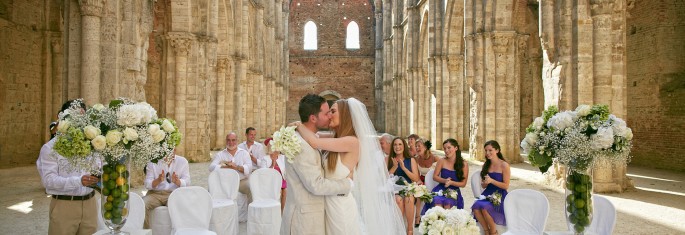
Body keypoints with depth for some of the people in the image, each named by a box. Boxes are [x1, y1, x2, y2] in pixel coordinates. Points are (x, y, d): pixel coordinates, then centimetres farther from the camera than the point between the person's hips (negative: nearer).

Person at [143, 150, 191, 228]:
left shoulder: (182, 161, 6)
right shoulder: (152, 162, 5)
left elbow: (186, 182, -1)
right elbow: (147, 184, -3)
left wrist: (177, 181, -25)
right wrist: (158, 180, -25)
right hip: (155, 193, 2)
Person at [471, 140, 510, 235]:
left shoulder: (504, 165, -5)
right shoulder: (485, 165, 12)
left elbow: (506, 186, -7)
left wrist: (491, 181, -18)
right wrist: (484, 183, -6)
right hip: (488, 193, 5)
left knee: (484, 207, -31)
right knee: (476, 206, -26)